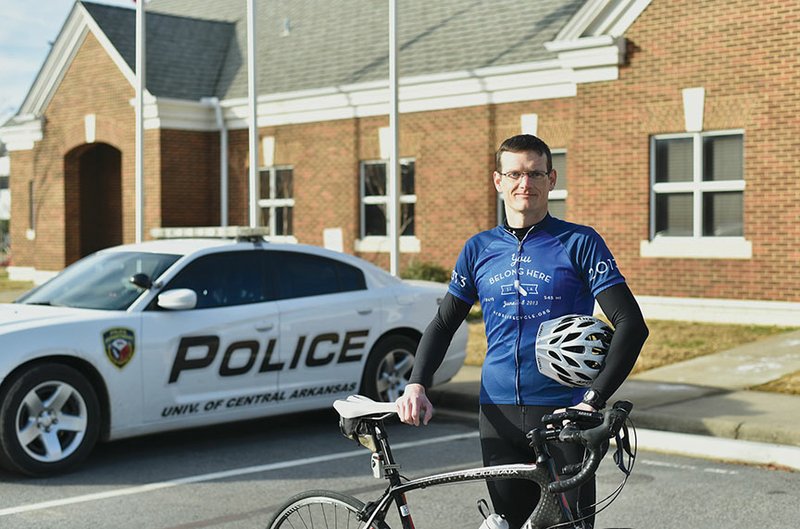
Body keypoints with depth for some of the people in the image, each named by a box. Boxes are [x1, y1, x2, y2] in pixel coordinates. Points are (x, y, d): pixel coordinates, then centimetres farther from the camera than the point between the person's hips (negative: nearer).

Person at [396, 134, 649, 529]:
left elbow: (631, 325, -9)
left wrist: (593, 400, -19)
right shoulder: (479, 249, 9)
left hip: (563, 412, -3)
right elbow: (443, 324, 16)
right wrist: (417, 385, 0)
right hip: (499, 416, 4)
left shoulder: (579, 243, -3)